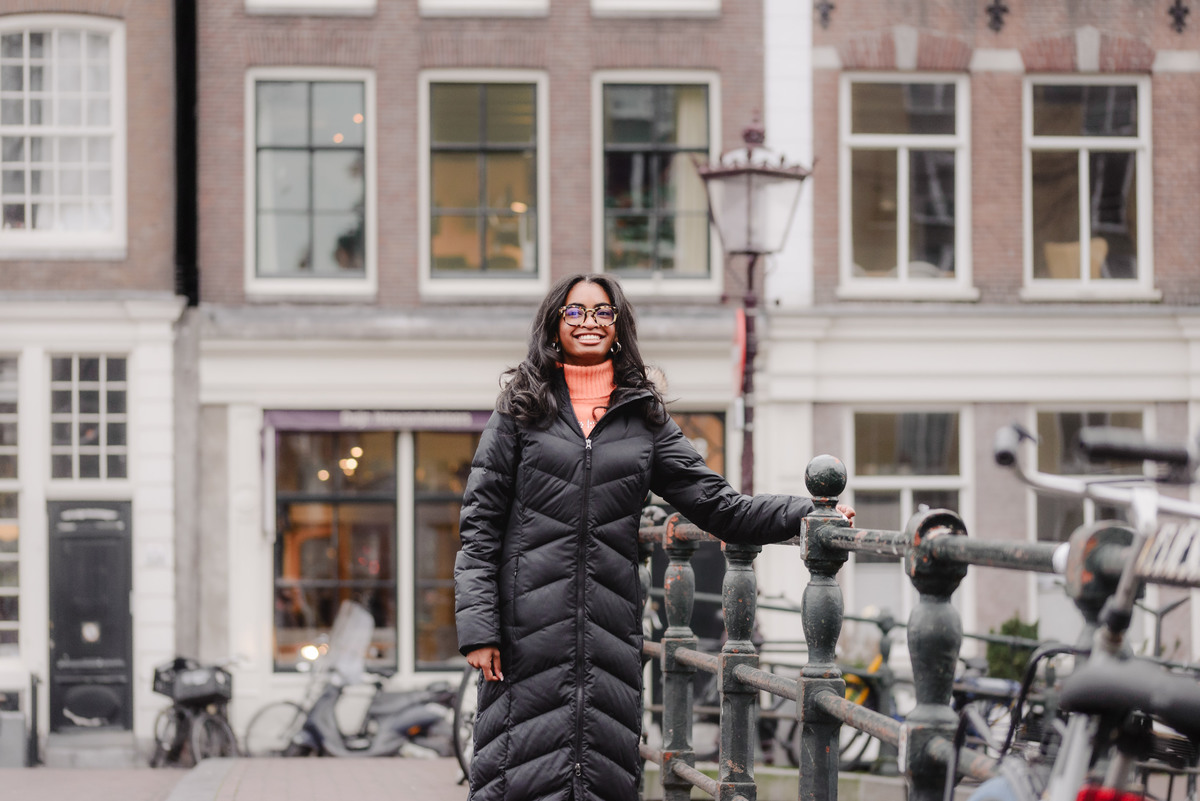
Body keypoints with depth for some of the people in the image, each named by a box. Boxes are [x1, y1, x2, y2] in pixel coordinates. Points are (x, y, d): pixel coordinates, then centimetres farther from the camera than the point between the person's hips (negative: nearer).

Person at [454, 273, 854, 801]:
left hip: (611, 632, 2)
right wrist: (478, 626, -6)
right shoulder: (521, 409, 7)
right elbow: (479, 524, 3)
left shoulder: (644, 417, 14)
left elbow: (717, 505, 10)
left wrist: (807, 513, -4)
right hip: (529, 627, -2)